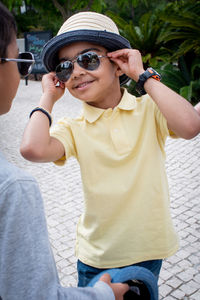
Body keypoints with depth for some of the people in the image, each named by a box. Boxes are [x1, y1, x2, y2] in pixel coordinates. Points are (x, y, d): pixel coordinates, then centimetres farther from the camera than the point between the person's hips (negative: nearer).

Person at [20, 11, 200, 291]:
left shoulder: (149, 109, -8)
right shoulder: (74, 129, -8)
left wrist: (143, 75, -20)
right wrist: (48, 97, -13)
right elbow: (33, 149, -29)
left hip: (148, 249, 1)